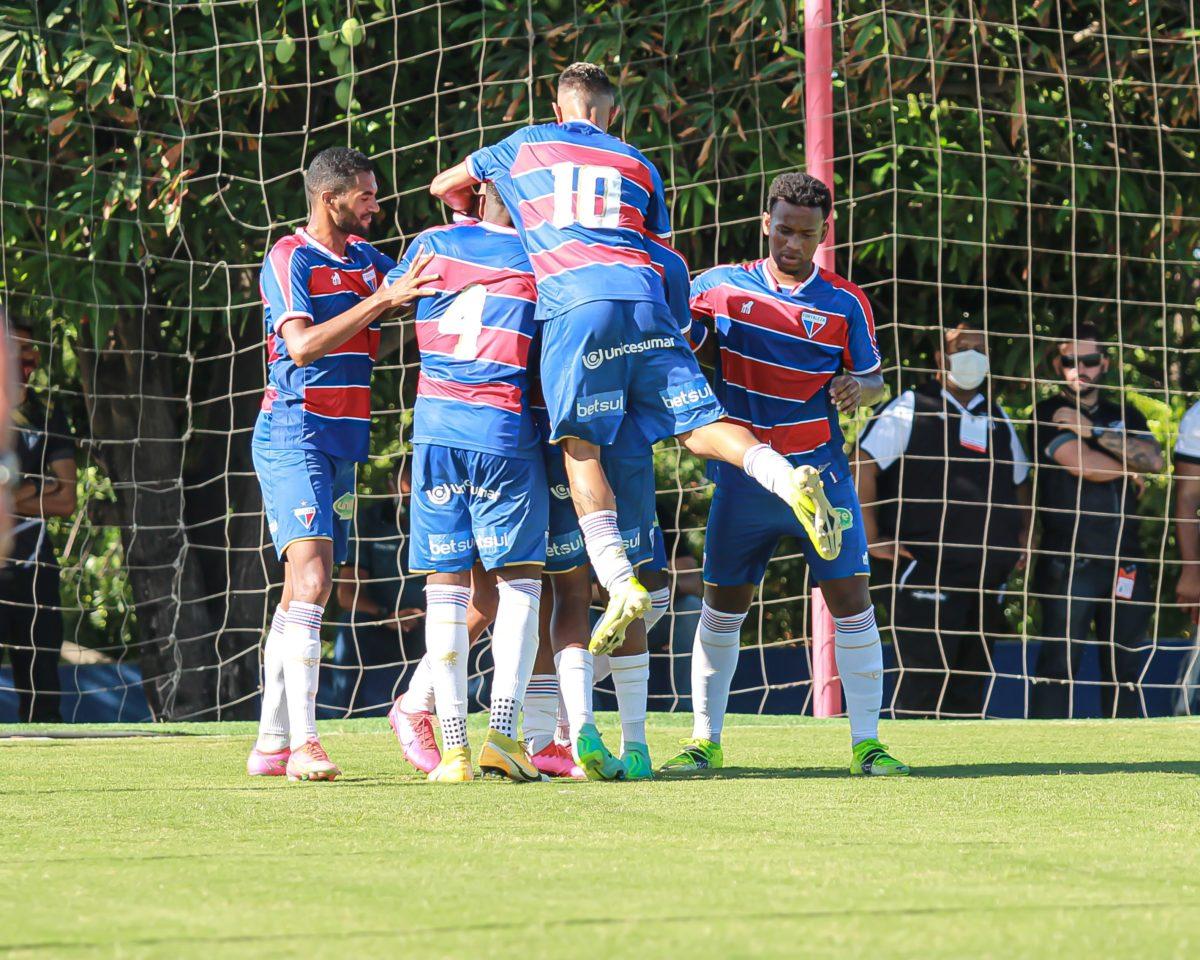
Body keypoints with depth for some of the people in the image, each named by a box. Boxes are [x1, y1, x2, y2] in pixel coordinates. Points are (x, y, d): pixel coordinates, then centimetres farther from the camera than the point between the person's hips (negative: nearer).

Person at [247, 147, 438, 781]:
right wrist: (381, 299, -24)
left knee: (304, 592, 7)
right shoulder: (289, 260, -8)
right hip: (294, 434, -8)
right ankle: (303, 744, -26)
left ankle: (272, 744, 10)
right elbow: (303, 345, -20)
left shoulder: (365, 258, 16)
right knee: (310, 577, -20)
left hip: (341, 442, 8)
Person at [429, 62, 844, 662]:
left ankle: (619, 582, -17)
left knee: (581, 447, -3)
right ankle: (787, 479, -27)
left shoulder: (526, 146, 24)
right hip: (644, 297, 3)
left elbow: (443, 186, 38)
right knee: (695, 421, 0)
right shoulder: (636, 165, 28)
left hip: (574, 299, -3)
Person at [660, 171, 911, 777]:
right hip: (742, 476, 1)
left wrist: (856, 388, -13)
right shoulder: (717, 287, 3)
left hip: (820, 475, -1)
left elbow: (873, 380, 9)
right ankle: (704, 741, 14)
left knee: (849, 597, -7)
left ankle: (867, 743, 0)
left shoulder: (845, 304, 2)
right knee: (722, 606, 4)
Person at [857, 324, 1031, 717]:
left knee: (971, 684, 8)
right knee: (924, 680, -12)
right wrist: (870, 537, -10)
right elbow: (863, 463, -5)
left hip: (987, 577, 6)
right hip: (926, 570, -6)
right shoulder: (912, 408, 1)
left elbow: (1020, 482, 30)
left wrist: (1022, 538, 16)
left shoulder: (997, 418, 19)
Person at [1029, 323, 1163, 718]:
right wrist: (1128, 470, 4)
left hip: (1125, 564, 5)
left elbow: (1153, 459, -1)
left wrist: (1095, 432, -8)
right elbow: (1081, 464, -12)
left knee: (1125, 667, 6)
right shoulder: (1050, 416, 3)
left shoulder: (1124, 415, 18)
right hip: (1069, 563, -5)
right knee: (1059, 664, -7)